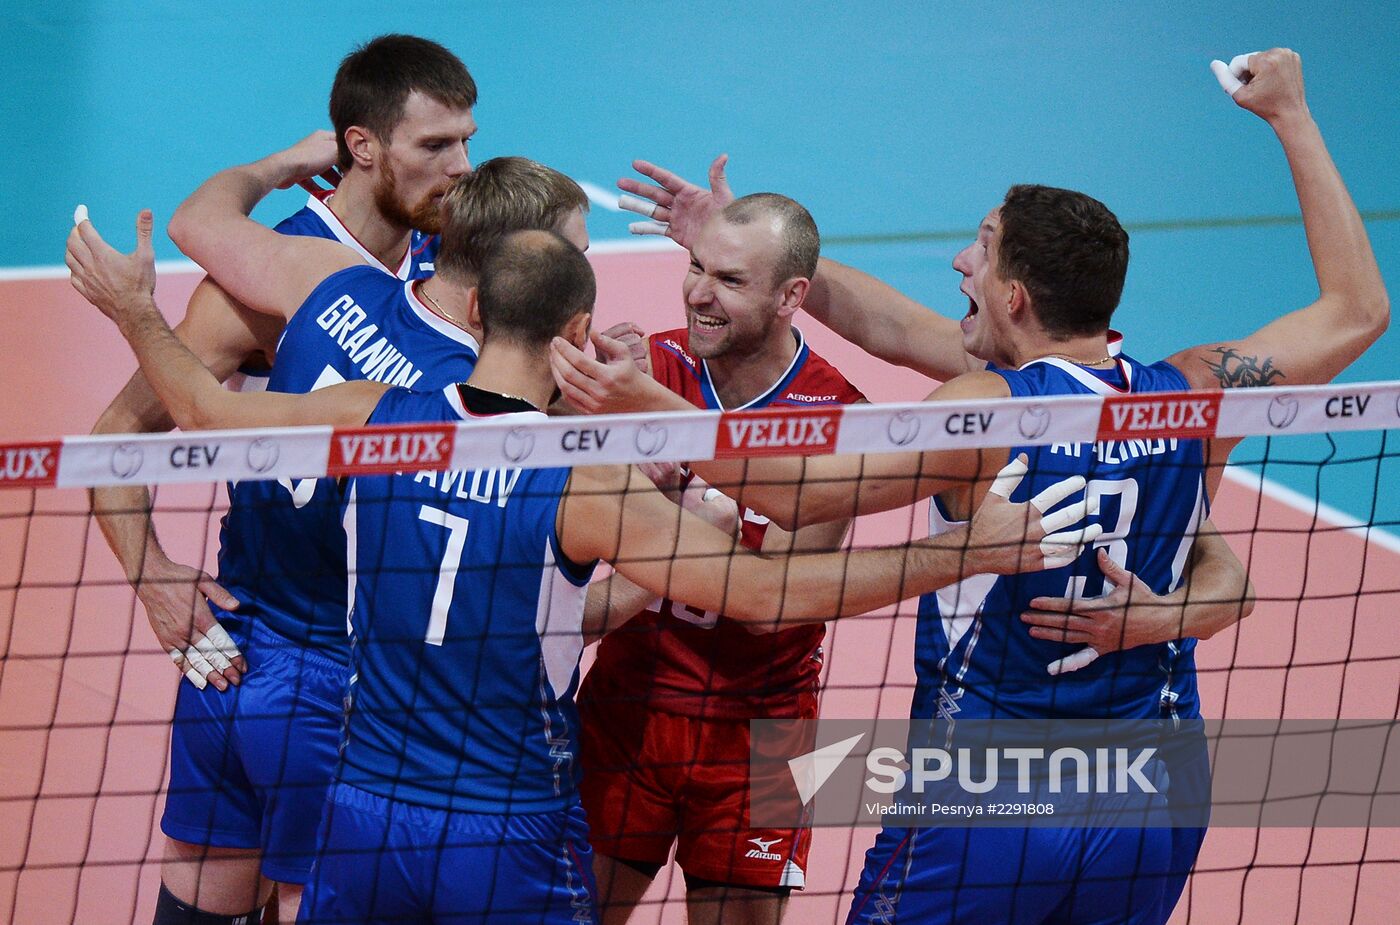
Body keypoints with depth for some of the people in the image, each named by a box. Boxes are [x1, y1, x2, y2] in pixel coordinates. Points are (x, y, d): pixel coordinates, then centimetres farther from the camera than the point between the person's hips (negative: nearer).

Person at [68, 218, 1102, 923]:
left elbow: (207, 408, 12)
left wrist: (136, 313, 31)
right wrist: (973, 549, -18)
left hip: (366, 815, 4)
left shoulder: (377, 418, -5)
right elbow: (765, 592, -20)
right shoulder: (586, 481, -16)